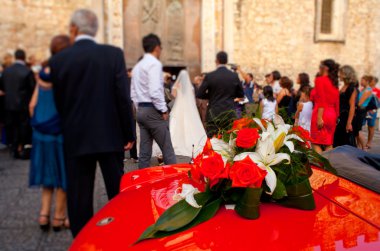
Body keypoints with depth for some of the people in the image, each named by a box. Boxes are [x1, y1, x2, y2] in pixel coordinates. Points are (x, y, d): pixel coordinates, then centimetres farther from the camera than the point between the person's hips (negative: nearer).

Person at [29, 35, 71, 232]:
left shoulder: (43, 74, 4)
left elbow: (33, 105, 5)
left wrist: (39, 125, 16)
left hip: (42, 132, 5)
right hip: (63, 132, -5)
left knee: (49, 172, 19)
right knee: (63, 174, 8)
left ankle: (44, 213, 16)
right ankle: (59, 217, 17)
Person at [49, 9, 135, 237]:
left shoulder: (58, 60, -3)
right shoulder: (114, 54, -6)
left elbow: (58, 102, 3)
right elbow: (123, 97, -9)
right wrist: (129, 134, -2)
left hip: (76, 138, 0)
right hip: (110, 135, 0)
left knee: (79, 196, 11)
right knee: (118, 192, 14)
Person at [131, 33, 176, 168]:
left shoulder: (137, 66, 15)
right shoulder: (155, 63, -10)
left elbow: (133, 93, 16)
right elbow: (155, 90, -21)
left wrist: (141, 108, 18)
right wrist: (164, 110, -13)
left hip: (141, 110, 8)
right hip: (153, 111, -8)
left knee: (144, 152, 10)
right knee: (168, 151, -3)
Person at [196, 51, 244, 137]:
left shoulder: (209, 76, -5)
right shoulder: (234, 76, 1)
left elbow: (199, 95, -2)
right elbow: (241, 94, 10)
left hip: (214, 114, -1)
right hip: (230, 114, 2)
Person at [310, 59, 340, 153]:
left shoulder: (320, 80, -6)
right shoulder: (334, 83, 13)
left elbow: (321, 101, -14)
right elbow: (337, 102, 11)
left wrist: (319, 118, -16)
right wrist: (336, 117, 16)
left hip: (321, 113, -7)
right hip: (332, 113, 7)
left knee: (316, 143, -2)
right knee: (328, 144, 10)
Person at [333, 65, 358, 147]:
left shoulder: (352, 88, -12)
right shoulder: (343, 87, 13)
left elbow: (352, 106, -17)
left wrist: (349, 123, -21)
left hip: (347, 117, -8)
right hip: (340, 117, 8)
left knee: (347, 143, -1)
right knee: (338, 142, 12)